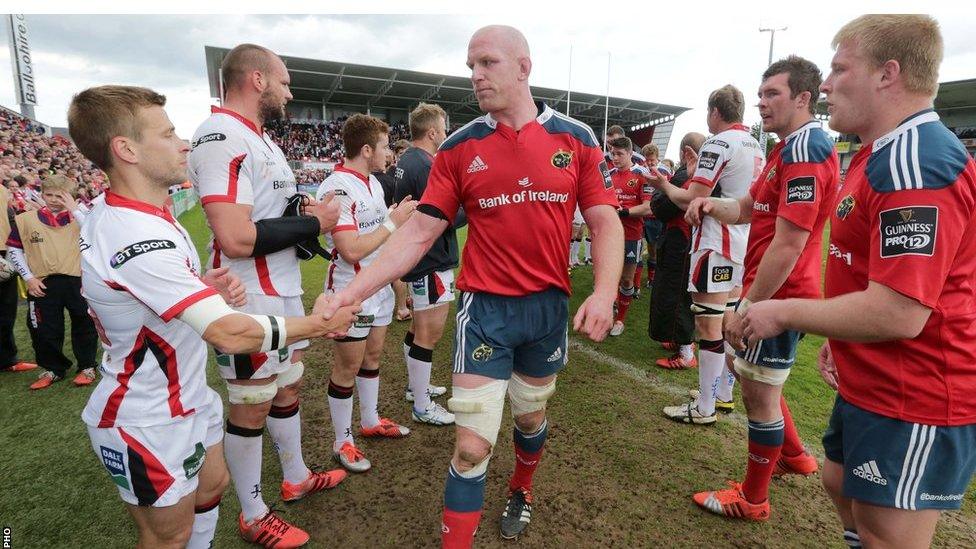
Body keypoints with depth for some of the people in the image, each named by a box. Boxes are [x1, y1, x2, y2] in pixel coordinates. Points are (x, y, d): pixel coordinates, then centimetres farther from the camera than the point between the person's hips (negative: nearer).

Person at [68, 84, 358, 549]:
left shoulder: (112, 213, 2)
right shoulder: (138, 239, -32)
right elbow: (230, 333, -36)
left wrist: (204, 289, -6)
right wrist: (317, 324, -23)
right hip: (149, 427, -9)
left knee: (212, 485, 24)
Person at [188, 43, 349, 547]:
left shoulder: (261, 140, 12)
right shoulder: (221, 137, -20)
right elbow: (237, 239, -29)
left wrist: (312, 213, 1)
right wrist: (314, 223, -17)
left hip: (285, 294, 10)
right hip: (250, 304, -9)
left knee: (288, 388, 21)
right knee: (250, 409, 7)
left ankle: (296, 478, 42)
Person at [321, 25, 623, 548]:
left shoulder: (575, 137, -1)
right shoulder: (459, 147, -3)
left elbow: (605, 221, -1)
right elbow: (419, 232, -5)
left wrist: (604, 292, -18)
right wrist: (351, 292, -13)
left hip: (550, 306, 2)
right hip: (485, 308, -2)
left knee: (531, 417, 22)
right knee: (472, 445, -2)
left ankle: (521, 491, 53)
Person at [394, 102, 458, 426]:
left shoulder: (406, 161, 11)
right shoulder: (426, 167, -20)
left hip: (417, 258, 10)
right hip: (432, 262, -10)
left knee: (419, 328, 21)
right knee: (430, 334, -1)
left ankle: (415, 386, 37)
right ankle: (422, 407, 11)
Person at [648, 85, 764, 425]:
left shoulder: (719, 144, -12)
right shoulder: (756, 147, 14)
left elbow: (692, 200, -16)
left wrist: (665, 185, 2)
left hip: (717, 246, -9)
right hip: (744, 245, 9)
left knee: (709, 326, -3)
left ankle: (704, 409, 5)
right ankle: (724, 394, 29)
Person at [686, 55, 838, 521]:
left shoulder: (805, 150, -19)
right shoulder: (789, 148, 15)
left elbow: (789, 244, -24)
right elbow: (748, 209, 16)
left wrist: (748, 307, -22)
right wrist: (714, 205, -6)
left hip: (777, 296, -10)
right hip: (772, 292, 10)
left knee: (760, 393, 2)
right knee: (753, 379, 24)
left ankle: (752, 499, 21)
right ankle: (794, 456, 43)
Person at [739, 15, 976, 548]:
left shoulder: (913, 161, -25)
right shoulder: (884, 155, 11)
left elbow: (898, 314, -31)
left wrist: (785, 312, -20)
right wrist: (841, 337, 15)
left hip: (913, 404, -10)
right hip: (870, 385, 10)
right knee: (841, 484, 26)